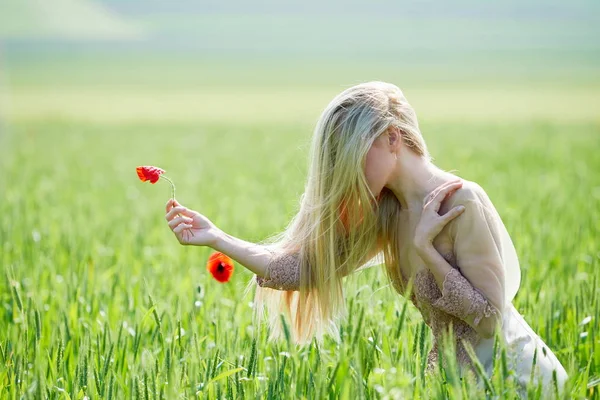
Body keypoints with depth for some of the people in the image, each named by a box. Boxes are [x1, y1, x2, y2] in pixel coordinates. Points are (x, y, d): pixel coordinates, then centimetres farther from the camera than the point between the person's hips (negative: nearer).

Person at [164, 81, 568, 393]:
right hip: (455, 372, 7)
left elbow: (490, 317, -19)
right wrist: (216, 237, -6)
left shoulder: (461, 201, -20)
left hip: (511, 372, -7)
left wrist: (425, 248, -22)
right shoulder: (386, 211, 1)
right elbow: (306, 266, -3)